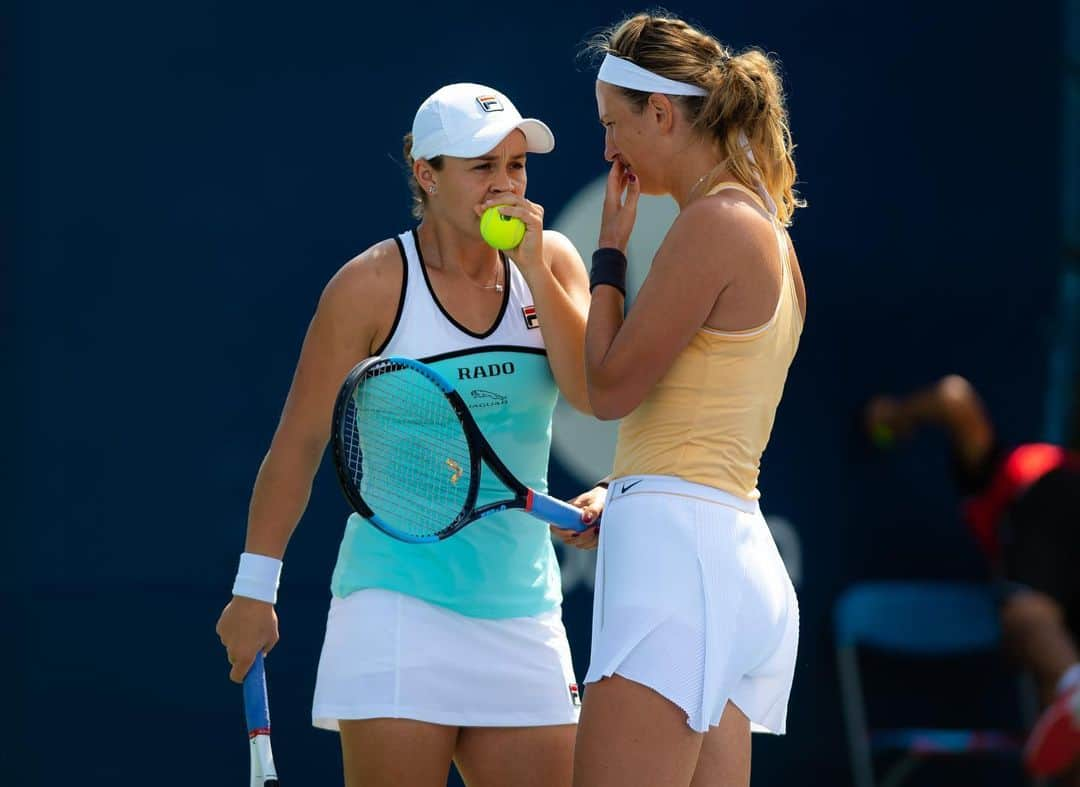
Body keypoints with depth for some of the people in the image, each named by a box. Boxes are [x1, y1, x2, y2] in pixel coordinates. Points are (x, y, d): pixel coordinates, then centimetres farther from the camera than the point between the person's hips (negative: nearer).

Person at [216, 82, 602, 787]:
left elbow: (593, 392, -7)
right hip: (398, 594, -4)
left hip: (521, 608, 4)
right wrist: (254, 589, -3)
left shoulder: (550, 262, 6)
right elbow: (298, 443, -2)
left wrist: (535, 271, -14)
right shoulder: (373, 286, -5)